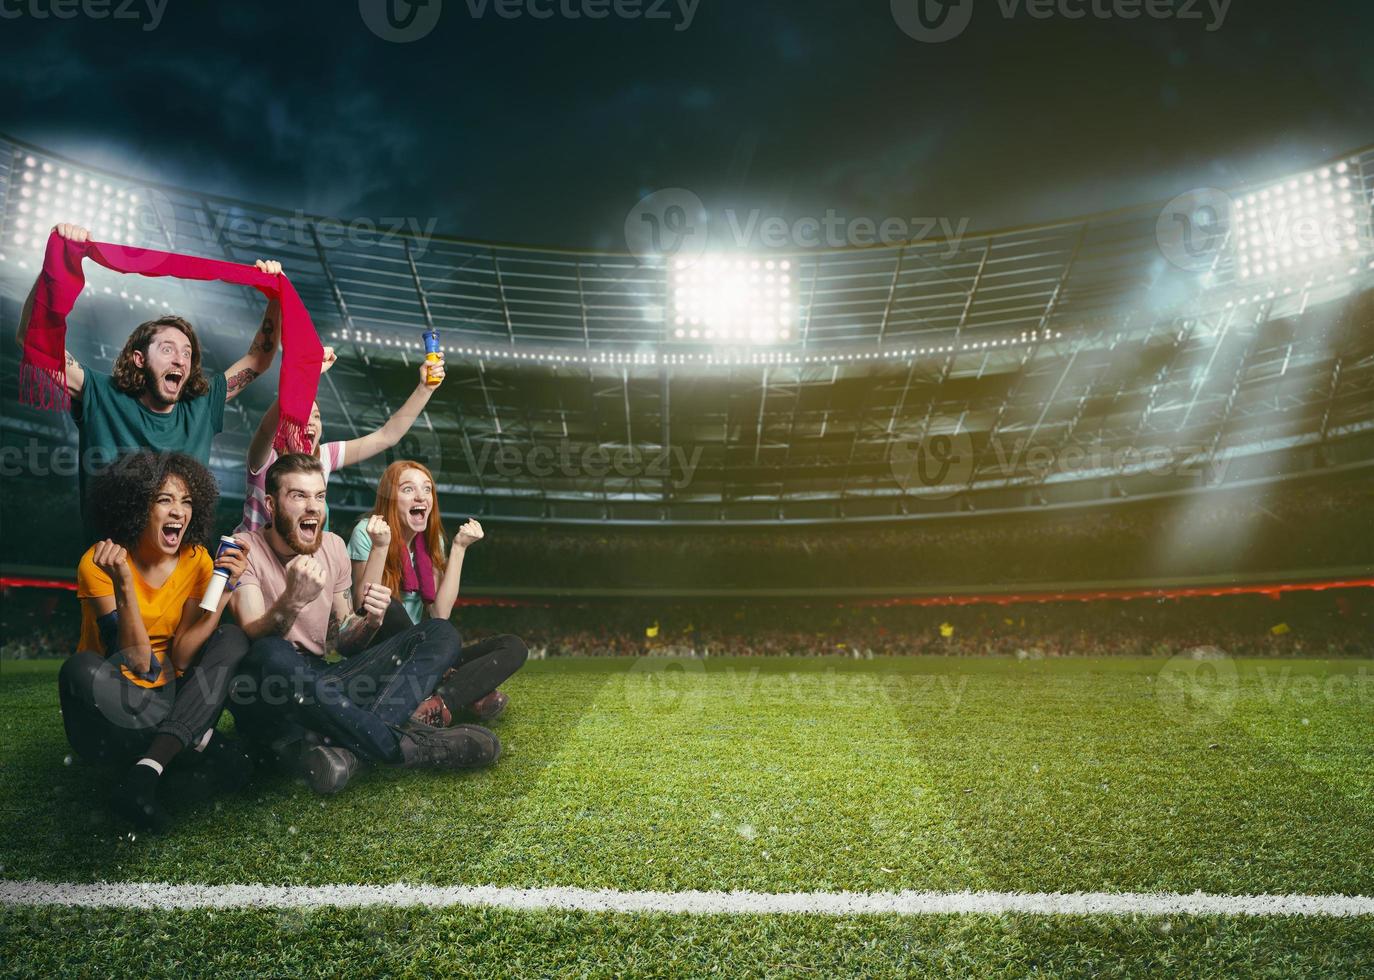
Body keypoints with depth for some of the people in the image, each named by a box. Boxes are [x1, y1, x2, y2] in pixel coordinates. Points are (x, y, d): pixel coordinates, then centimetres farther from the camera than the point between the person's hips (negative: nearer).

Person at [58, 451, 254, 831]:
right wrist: (123, 583, -33)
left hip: (169, 699, 3)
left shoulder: (197, 560, -7)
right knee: (82, 669, -34)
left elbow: (180, 658, -14)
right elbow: (138, 665, -24)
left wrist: (223, 590, -23)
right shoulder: (99, 563, -17)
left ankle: (150, 767, -28)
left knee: (233, 638, -19)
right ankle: (201, 741, -18)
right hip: (110, 708, -3)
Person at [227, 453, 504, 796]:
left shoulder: (332, 546, 8)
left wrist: (369, 622, -13)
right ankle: (407, 746, -28)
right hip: (265, 699, -6)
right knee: (272, 656, -41)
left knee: (440, 633, -7)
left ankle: (343, 745, -32)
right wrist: (293, 600, -41)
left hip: (320, 688, 6)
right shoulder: (245, 549, -7)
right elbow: (253, 642, -21)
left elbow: (343, 644, 10)